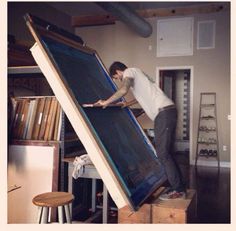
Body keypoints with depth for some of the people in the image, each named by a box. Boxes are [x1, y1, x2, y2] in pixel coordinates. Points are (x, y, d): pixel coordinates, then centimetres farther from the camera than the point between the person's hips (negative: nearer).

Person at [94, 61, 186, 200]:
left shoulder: (129, 71, 0)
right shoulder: (137, 74, 28)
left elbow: (124, 90, -22)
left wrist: (106, 102, -11)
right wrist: (129, 104, 56)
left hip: (164, 112, -10)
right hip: (166, 112, 10)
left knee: (163, 153, -8)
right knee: (165, 152, 12)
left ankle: (178, 190, -1)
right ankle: (178, 187, 17)